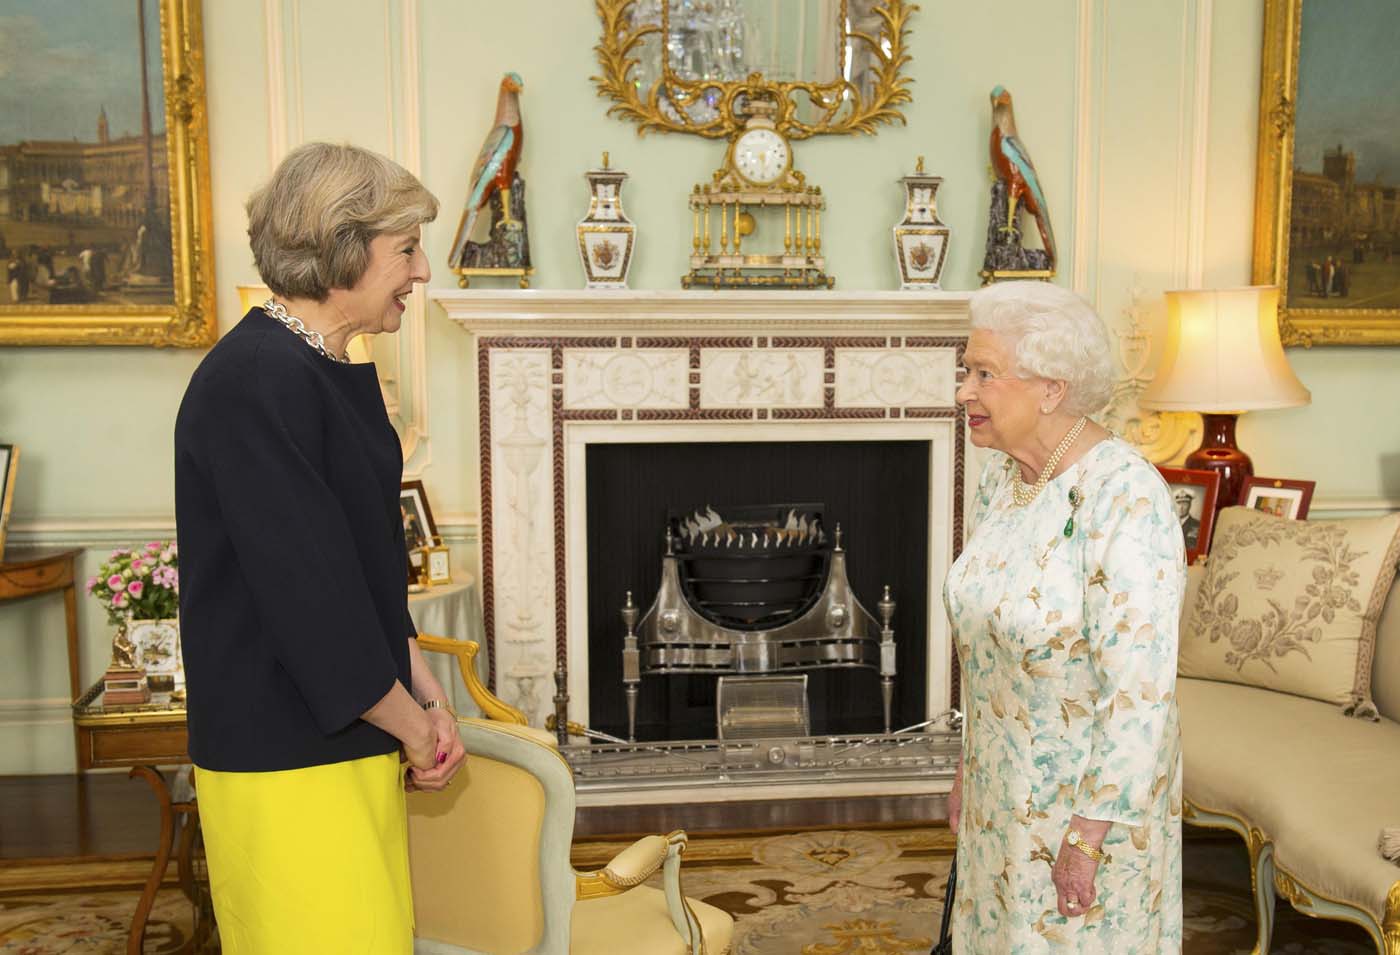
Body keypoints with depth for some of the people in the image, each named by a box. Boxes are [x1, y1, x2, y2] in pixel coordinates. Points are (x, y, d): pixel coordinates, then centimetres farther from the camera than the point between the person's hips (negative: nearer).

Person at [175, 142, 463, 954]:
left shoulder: (338, 372, 10)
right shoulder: (255, 382, -19)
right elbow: (309, 595, -22)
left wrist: (428, 697, 6)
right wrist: (414, 723, -9)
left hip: (357, 734, 9)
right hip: (287, 759, -9)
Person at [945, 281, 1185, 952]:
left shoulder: (1124, 499, -25)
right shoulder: (1001, 476, 0)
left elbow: (1140, 688, -25)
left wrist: (1091, 834, -20)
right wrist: (969, 766, 13)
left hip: (1094, 790, -7)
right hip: (1006, 783, 7)